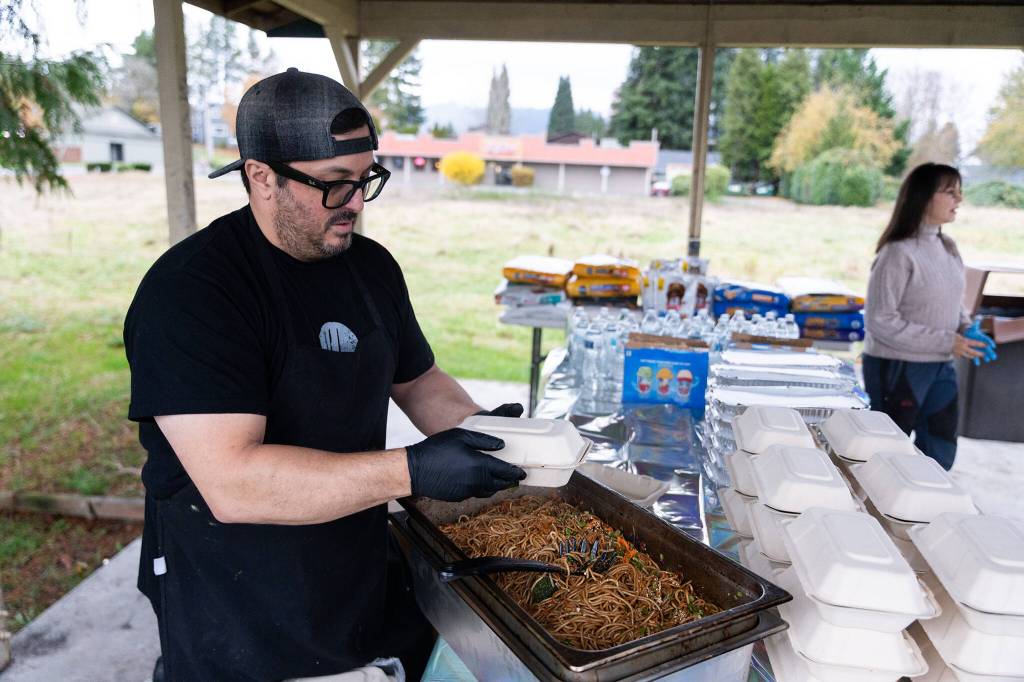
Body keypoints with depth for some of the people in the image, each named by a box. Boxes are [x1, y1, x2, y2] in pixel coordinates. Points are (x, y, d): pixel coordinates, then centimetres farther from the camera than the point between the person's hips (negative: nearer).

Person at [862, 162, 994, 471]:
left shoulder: (948, 247, 7)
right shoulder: (899, 253, -18)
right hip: (898, 367, -8)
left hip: (941, 367, 8)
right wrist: (946, 342, -19)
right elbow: (881, 321, -20)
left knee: (940, 450, 16)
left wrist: (967, 328, -2)